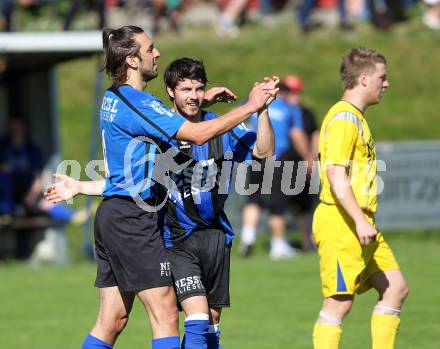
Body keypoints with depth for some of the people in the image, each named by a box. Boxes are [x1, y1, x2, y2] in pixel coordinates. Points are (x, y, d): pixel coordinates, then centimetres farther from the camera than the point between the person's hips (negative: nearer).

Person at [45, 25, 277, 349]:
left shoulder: (114, 98, 14)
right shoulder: (136, 102, -15)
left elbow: (161, 119, 35)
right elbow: (198, 134, -19)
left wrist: (200, 101, 25)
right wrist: (249, 107, -11)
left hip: (112, 214, 10)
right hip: (133, 217, -10)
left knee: (112, 322, 9)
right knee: (166, 316, -8)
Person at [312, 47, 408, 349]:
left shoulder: (356, 118, 19)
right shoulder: (344, 118, -13)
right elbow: (335, 174, -22)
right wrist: (360, 221, -27)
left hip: (360, 224, 10)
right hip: (341, 223, -10)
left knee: (396, 288, 8)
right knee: (340, 301, -9)